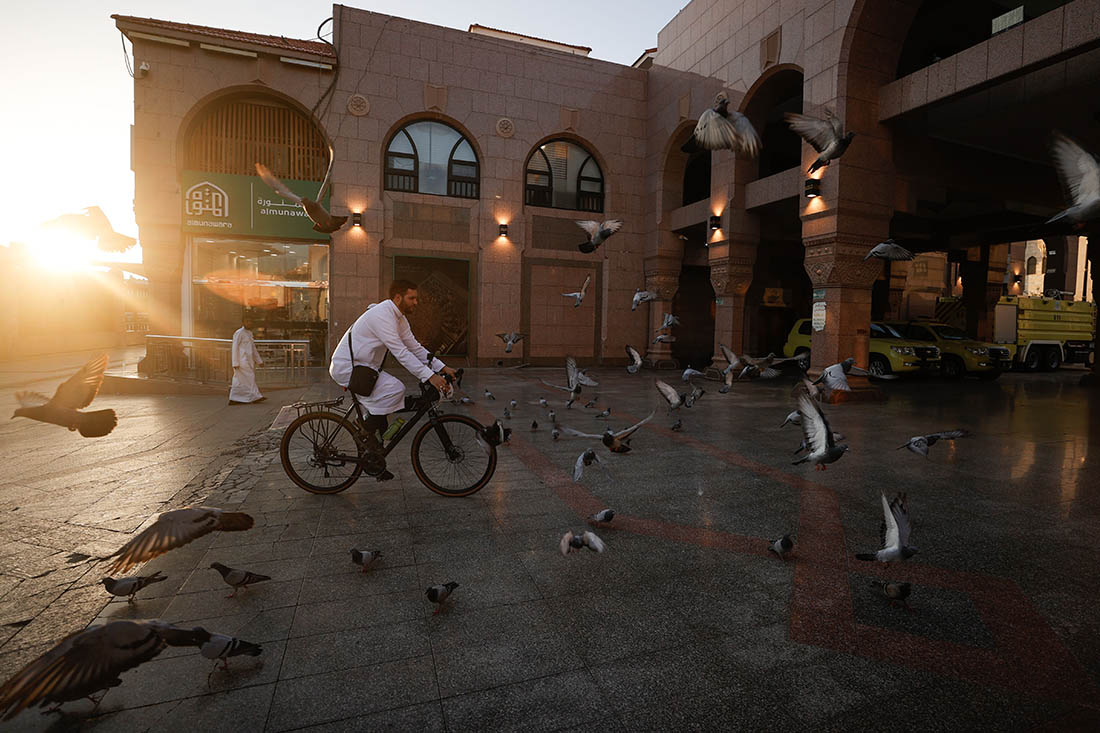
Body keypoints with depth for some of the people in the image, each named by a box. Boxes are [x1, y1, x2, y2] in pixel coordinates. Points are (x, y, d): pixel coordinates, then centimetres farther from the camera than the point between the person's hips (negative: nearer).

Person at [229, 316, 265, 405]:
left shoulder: (249, 334, 19)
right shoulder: (239, 333, -8)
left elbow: (253, 349, 22)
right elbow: (235, 348, -12)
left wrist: (259, 361, 17)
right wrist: (235, 363, -17)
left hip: (248, 362, 9)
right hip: (242, 361, -9)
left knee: (239, 381, 7)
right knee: (249, 378, -10)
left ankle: (233, 399, 10)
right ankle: (255, 397, -9)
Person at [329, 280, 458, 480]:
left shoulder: (400, 319, 8)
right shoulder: (382, 315, -24)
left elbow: (415, 347, 9)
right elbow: (401, 353, -30)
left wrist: (442, 368, 0)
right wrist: (429, 376, -32)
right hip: (346, 368, -10)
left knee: (378, 412, 11)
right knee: (395, 389, -24)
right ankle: (367, 428, -7)